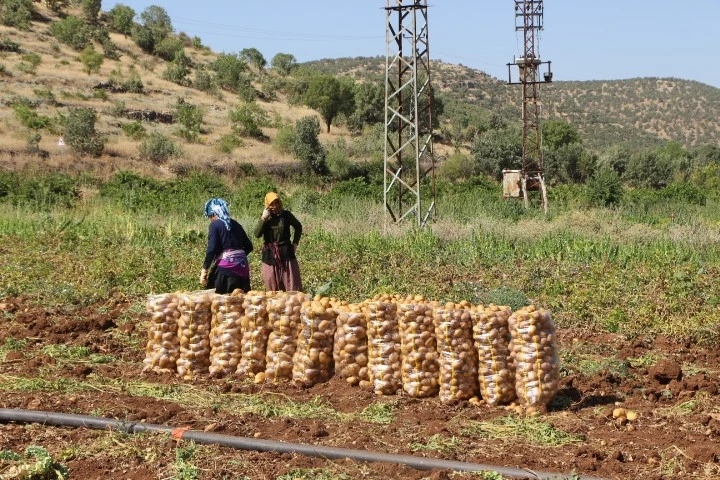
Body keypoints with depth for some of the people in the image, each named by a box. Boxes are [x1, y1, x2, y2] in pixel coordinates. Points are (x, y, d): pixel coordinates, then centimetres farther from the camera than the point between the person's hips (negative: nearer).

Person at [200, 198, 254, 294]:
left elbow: (211, 249, -12)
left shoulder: (215, 225, -2)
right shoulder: (235, 224, 16)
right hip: (242, 266, 7)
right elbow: (249, 246, 18)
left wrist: (204, 270, -10)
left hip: (226, 266, -6)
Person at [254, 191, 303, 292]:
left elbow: (298, 227, 15)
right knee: (273, 288, 5)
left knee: (292, 285, -3)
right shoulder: (265, 217, 1)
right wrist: (263, 218, -18)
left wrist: (295, 243, 7)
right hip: (270, 256, 1)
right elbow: (257, 234, -12)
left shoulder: (286, 215, -1)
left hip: (286, 253, -1)